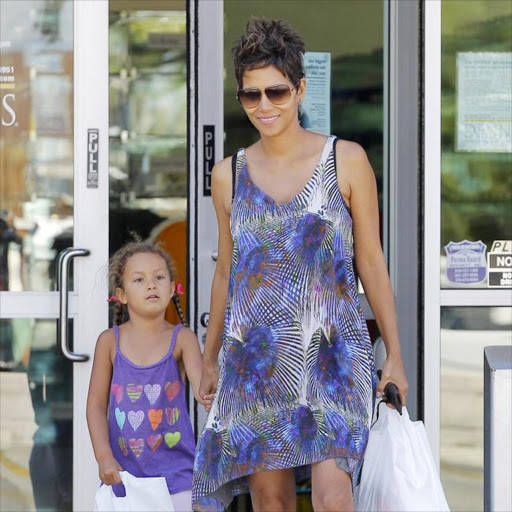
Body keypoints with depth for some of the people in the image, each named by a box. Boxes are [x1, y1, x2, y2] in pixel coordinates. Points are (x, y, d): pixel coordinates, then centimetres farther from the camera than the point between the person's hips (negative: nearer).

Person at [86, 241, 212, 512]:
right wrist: (104, 457, -9)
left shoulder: (182, 339, -3)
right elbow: (96, 404, 1)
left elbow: (199, 380, -18)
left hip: (175, 471, -1)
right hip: (123, 472, 1)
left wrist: (209, 396, -42)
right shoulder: (110, 341, 0)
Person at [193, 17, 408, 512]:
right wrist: (209, 359, 19)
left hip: (333, 355, -2)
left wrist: (394, 355, 2)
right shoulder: (229, 174, 7)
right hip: (255, 356, 3)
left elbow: (371, 261, 4)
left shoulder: (346, 160, 1)